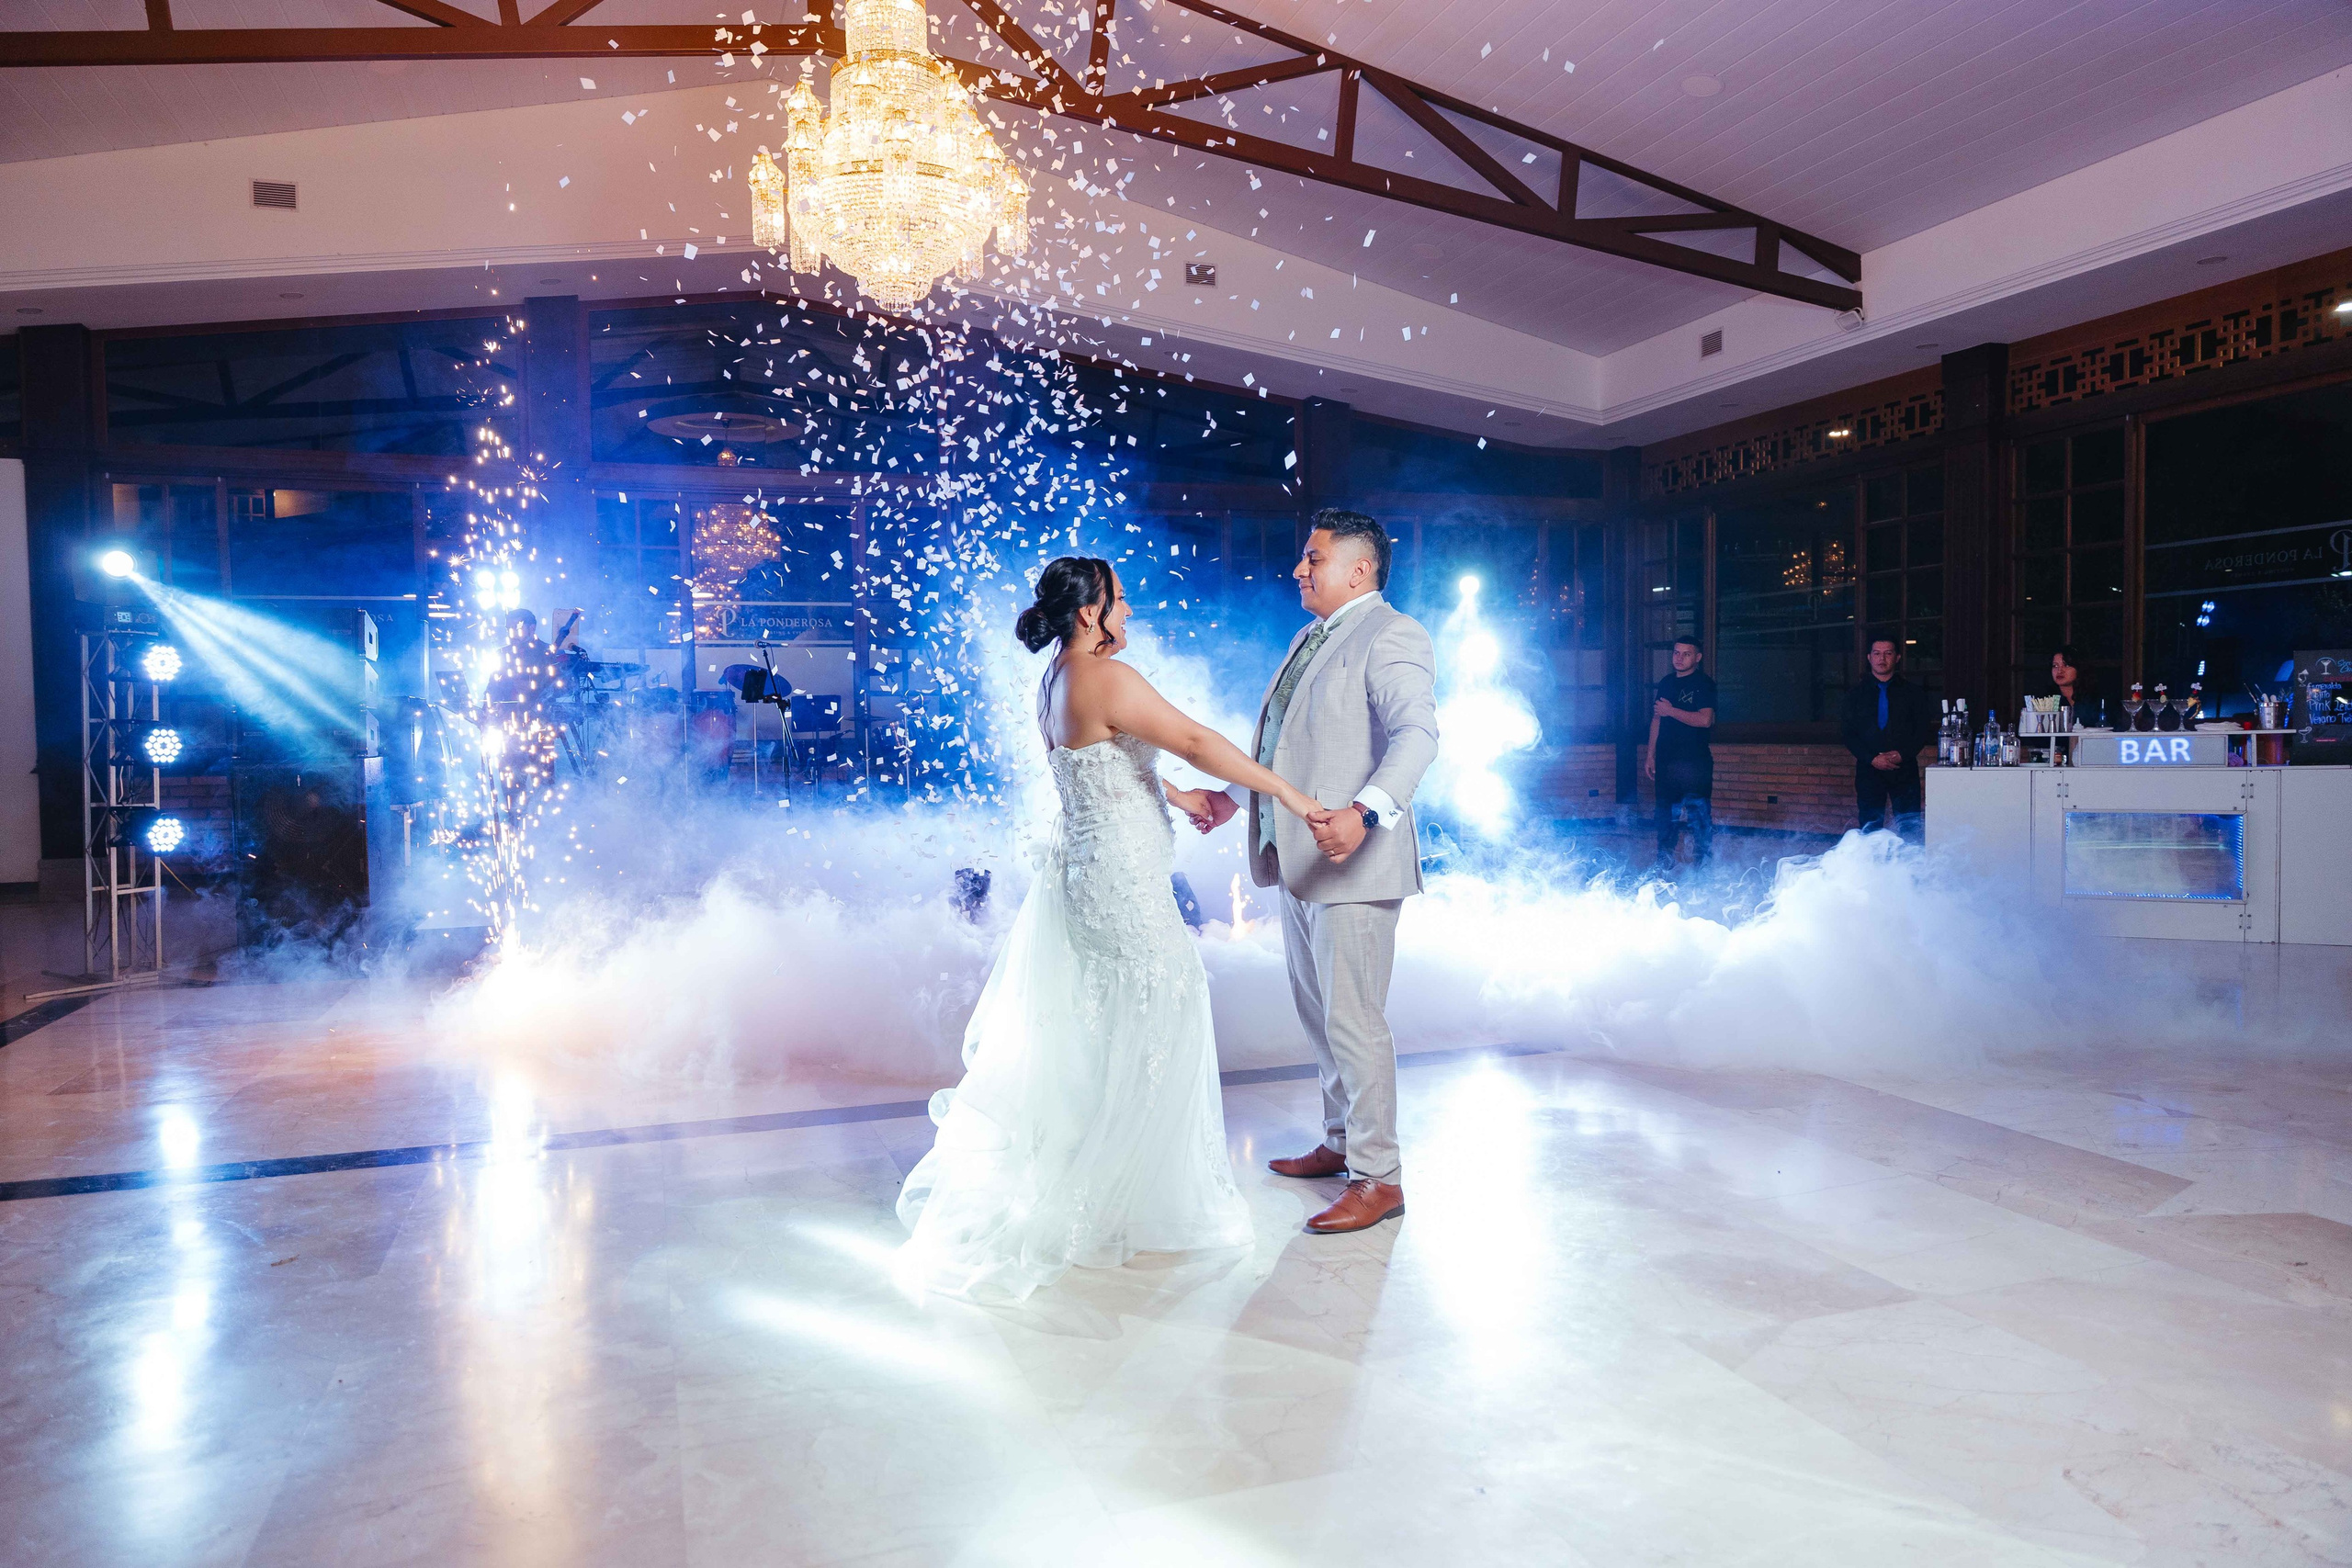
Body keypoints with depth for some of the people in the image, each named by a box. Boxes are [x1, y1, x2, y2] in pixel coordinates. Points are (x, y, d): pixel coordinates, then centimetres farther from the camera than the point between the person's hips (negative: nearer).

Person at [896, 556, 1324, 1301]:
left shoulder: (1057, 680, 9)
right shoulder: (1106, 678, -21)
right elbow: (1195, 741, -24)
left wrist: (1174, 795, 21)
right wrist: (1286, 792, -19)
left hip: (1079, 868, 10)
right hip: (1121, 883, -10)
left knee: (1076, 1032, 20)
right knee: (1144, 1034, 7)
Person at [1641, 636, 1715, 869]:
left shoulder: (1704, 683, -5)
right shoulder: (1666, 683, 15)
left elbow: (1705, 720, -17)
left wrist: (1671, 711, -11)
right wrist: (1651, 754, 15)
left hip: (1695, 761, -6)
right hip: (1666, 760, 6)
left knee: (1699, 814, -5)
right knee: (1666, 813, 12)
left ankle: (1704, 865, 1)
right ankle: (1664, 862, 22)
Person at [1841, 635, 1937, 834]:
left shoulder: (1913, 693, 9)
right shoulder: (1856, 695, 10)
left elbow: (1924, 730, 5)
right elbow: (1849, 734, 4)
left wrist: (1902, 755, -10)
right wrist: (1872, 759, -10)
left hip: (1904, 770, 0)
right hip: (1868, 771, 1)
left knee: (1910, 831, -6)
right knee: (1869, 830, 0)